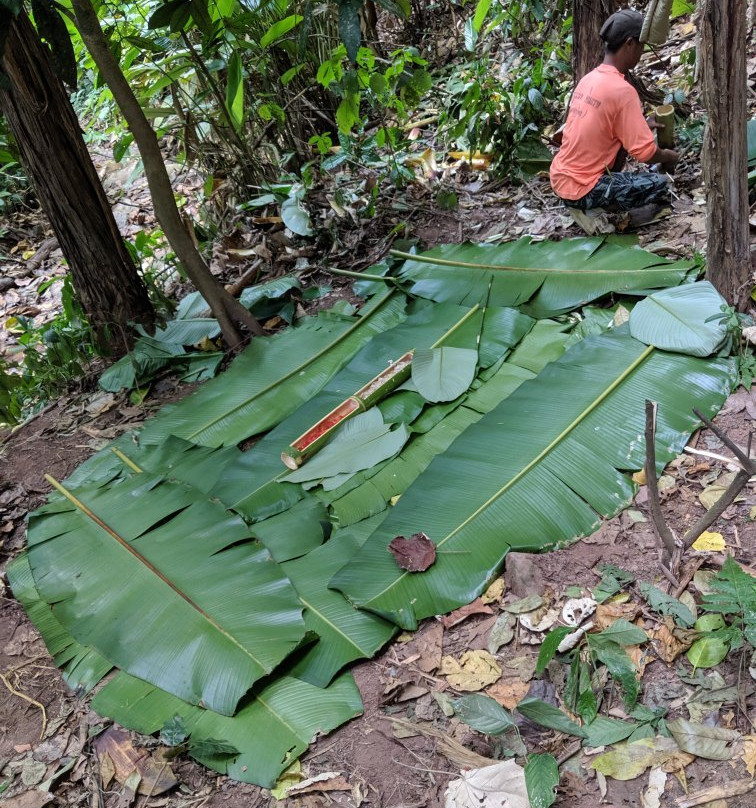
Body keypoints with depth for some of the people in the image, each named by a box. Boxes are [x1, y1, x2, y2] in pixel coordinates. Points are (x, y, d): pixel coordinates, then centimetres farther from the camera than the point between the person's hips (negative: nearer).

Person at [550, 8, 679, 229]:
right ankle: (591, 208, -1)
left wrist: (642, 124, 24)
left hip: (560, 178, 8)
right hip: (579, 190, -8)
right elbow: (645, 152, -15)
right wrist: (668, 157, 6)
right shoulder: (622, 90, -19)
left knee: (624, 134, 23)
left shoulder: (589, 78, 7)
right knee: (660, 185, 1)